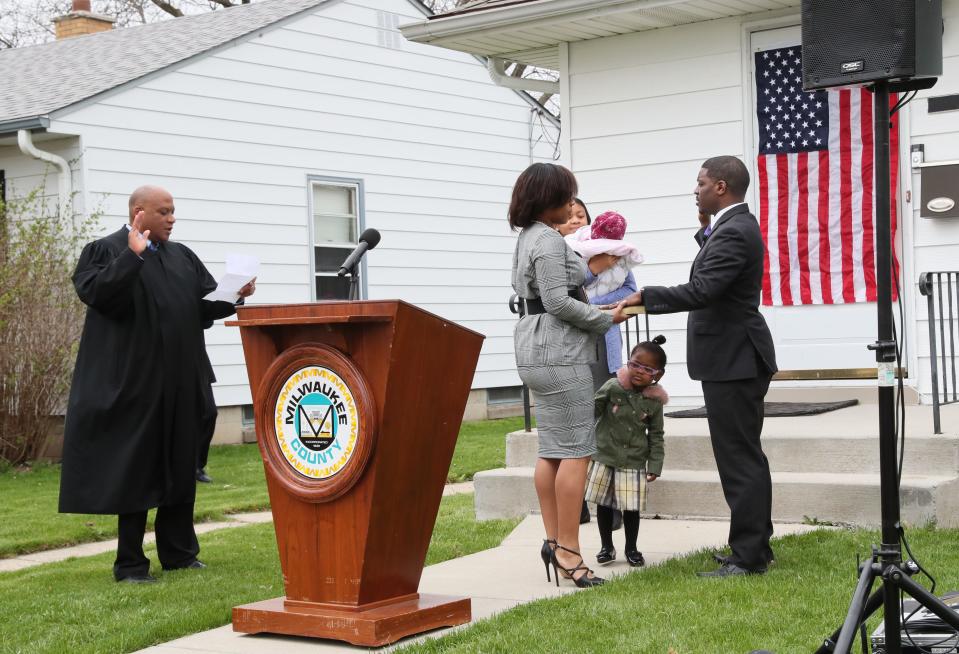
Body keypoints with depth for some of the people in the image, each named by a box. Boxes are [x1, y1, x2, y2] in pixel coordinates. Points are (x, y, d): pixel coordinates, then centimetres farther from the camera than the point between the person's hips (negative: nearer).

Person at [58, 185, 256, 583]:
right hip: (133, 382, -6)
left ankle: (178, 553, 20)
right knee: (134, 470, -1)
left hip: (179, 384, 6)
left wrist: (235, 296, -7)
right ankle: (130, 564, 6)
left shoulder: (182, 256, 14)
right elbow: (97, 294, -21)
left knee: (180, 467, 10)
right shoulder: (106, 252, -3)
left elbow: (204, 305, 11)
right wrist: (133, 255, -25)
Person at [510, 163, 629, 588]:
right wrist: (606, 319, -10)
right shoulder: (548, 240, -13)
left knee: (551, 451, 10)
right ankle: (567, 550, -9)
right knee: (575, 451, -9)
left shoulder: (528, 238, 18)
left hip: (537, 352, 11)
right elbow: (558, 301, -18)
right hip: (558, 353, -10)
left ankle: (553, 541, 12)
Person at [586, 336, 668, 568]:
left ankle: (631, 549, 22)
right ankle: (606, 547, 23)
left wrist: (655, 466, -2)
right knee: (603, 504, 7)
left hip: (634, 461, 0)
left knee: (631, 507, 2)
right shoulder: (612, 388, -11)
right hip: (604, 455, 0)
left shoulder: (654, 401, -6)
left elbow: (656, 435, 2)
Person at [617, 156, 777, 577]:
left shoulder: (734, 232, -19)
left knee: (740, 458, -7)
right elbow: (712, 277, 22)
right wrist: (706, 228, 15)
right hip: (737, 358, 11)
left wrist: (644, 297, -22)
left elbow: (701, 290, -28)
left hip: (732, 361, -11)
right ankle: (754, 548, 24)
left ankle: (748, 557, -2)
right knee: (745, 456, 16)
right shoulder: (736, 226, 14)